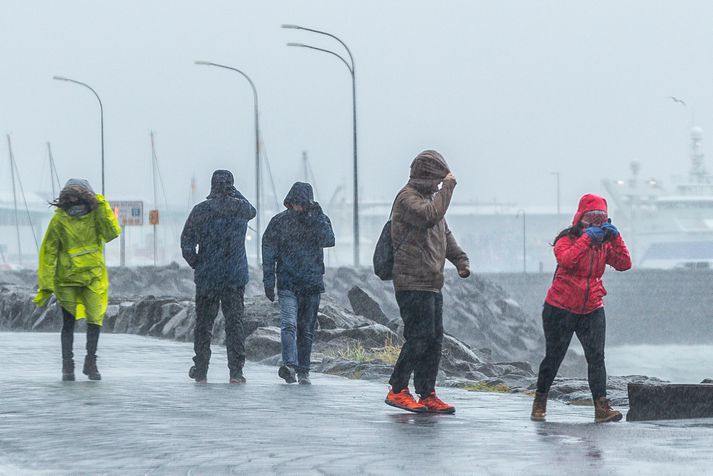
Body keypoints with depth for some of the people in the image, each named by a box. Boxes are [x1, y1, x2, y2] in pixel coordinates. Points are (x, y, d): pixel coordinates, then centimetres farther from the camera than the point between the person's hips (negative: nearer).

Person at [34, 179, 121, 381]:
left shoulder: (96, 216, -4)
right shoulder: (59, 220, -8)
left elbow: (112, 233, -20)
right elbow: (48, 253, -5)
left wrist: (103, 208, -24)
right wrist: (46, 286, -8)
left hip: (94, 276, 1)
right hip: (67, 278, -1)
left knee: (95, 319, -3)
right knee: (68, 322, 3)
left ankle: (90, 363, 13)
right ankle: (67, 366, 10)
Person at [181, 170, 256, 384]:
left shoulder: (201, 210, -4)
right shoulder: (241, 208, -2)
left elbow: (186, 242, -3)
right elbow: (252, 211, 24)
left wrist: (197, 265, 10)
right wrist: (234, 192, 20)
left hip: (206, 277, 0)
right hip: (236, 277, 0)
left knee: (203, 323, 9)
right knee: (235, 322, 0)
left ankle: (200, 370, 13)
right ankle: (236, 371, -7)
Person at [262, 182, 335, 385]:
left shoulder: (320, 220, 4)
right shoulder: (279, 222, 3)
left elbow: (329, 241, -14)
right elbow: (268, 252, 5)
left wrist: (317, 218, -21)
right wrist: (268, 282, 0)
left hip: (312, 284, 1)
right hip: (287, 283, -1)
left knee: (307, 330, 7)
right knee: (289, 324, -18)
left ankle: (303, 370, 14)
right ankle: (289, 364, -30)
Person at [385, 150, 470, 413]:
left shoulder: (429, 197, 22)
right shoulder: (408, 198, -10)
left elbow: (444, 232, 29)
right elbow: (430, 216, -29)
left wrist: (460, 258, 15)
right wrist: (448, 187, -19)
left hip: (432, 283, 10)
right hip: (412, 283, -10)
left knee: (434, 339, 8)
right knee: (419, 337, -13)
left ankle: (428, 395, 12)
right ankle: (397, 390, -6)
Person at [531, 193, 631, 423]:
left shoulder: (604, 244, 6)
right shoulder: (567, 240, -8)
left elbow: (624, 264, -6)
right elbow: (566, 259, -30)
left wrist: (615, 238, -15)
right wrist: (587, 238, -30)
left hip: (592, 310, 3)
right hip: (560, 309, -3)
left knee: (596, 356, -10)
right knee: (553, 356, 5)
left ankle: (601, 406, -16)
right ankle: (540, 402, 23)